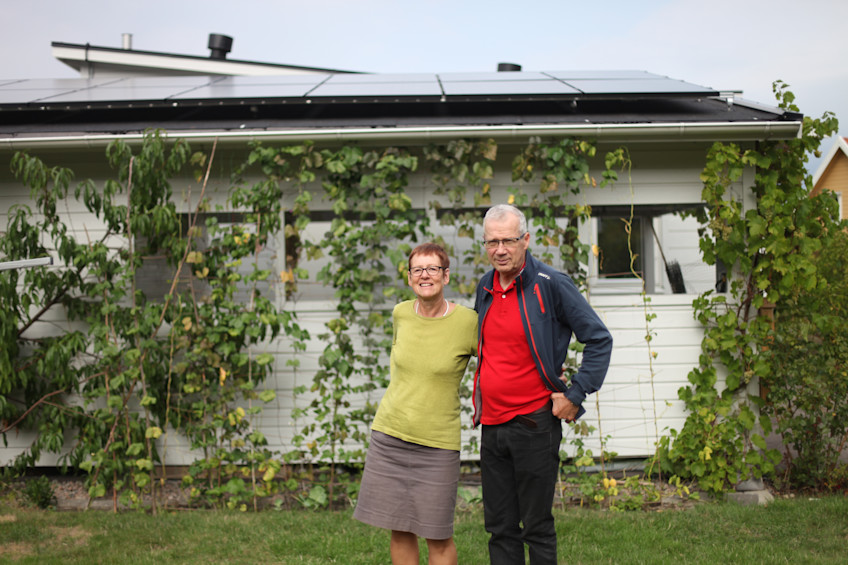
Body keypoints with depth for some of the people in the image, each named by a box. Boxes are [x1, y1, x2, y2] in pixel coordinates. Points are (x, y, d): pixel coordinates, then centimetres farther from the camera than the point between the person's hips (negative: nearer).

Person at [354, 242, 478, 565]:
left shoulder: (469, 322, -10)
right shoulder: (401, 314, 2)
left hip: (438, 443, -4)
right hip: (389, 435, 4)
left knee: (437, 536, 2)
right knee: (399, 531, 10)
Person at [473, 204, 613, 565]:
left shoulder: (551, 285, -9)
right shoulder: (485, 289, 10)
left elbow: (599, 340, -7)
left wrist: (574, 395, -10)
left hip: (533, 424, -6)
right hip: (491, 425, 6)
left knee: (537, 527, 3)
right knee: (499, 528, 11)